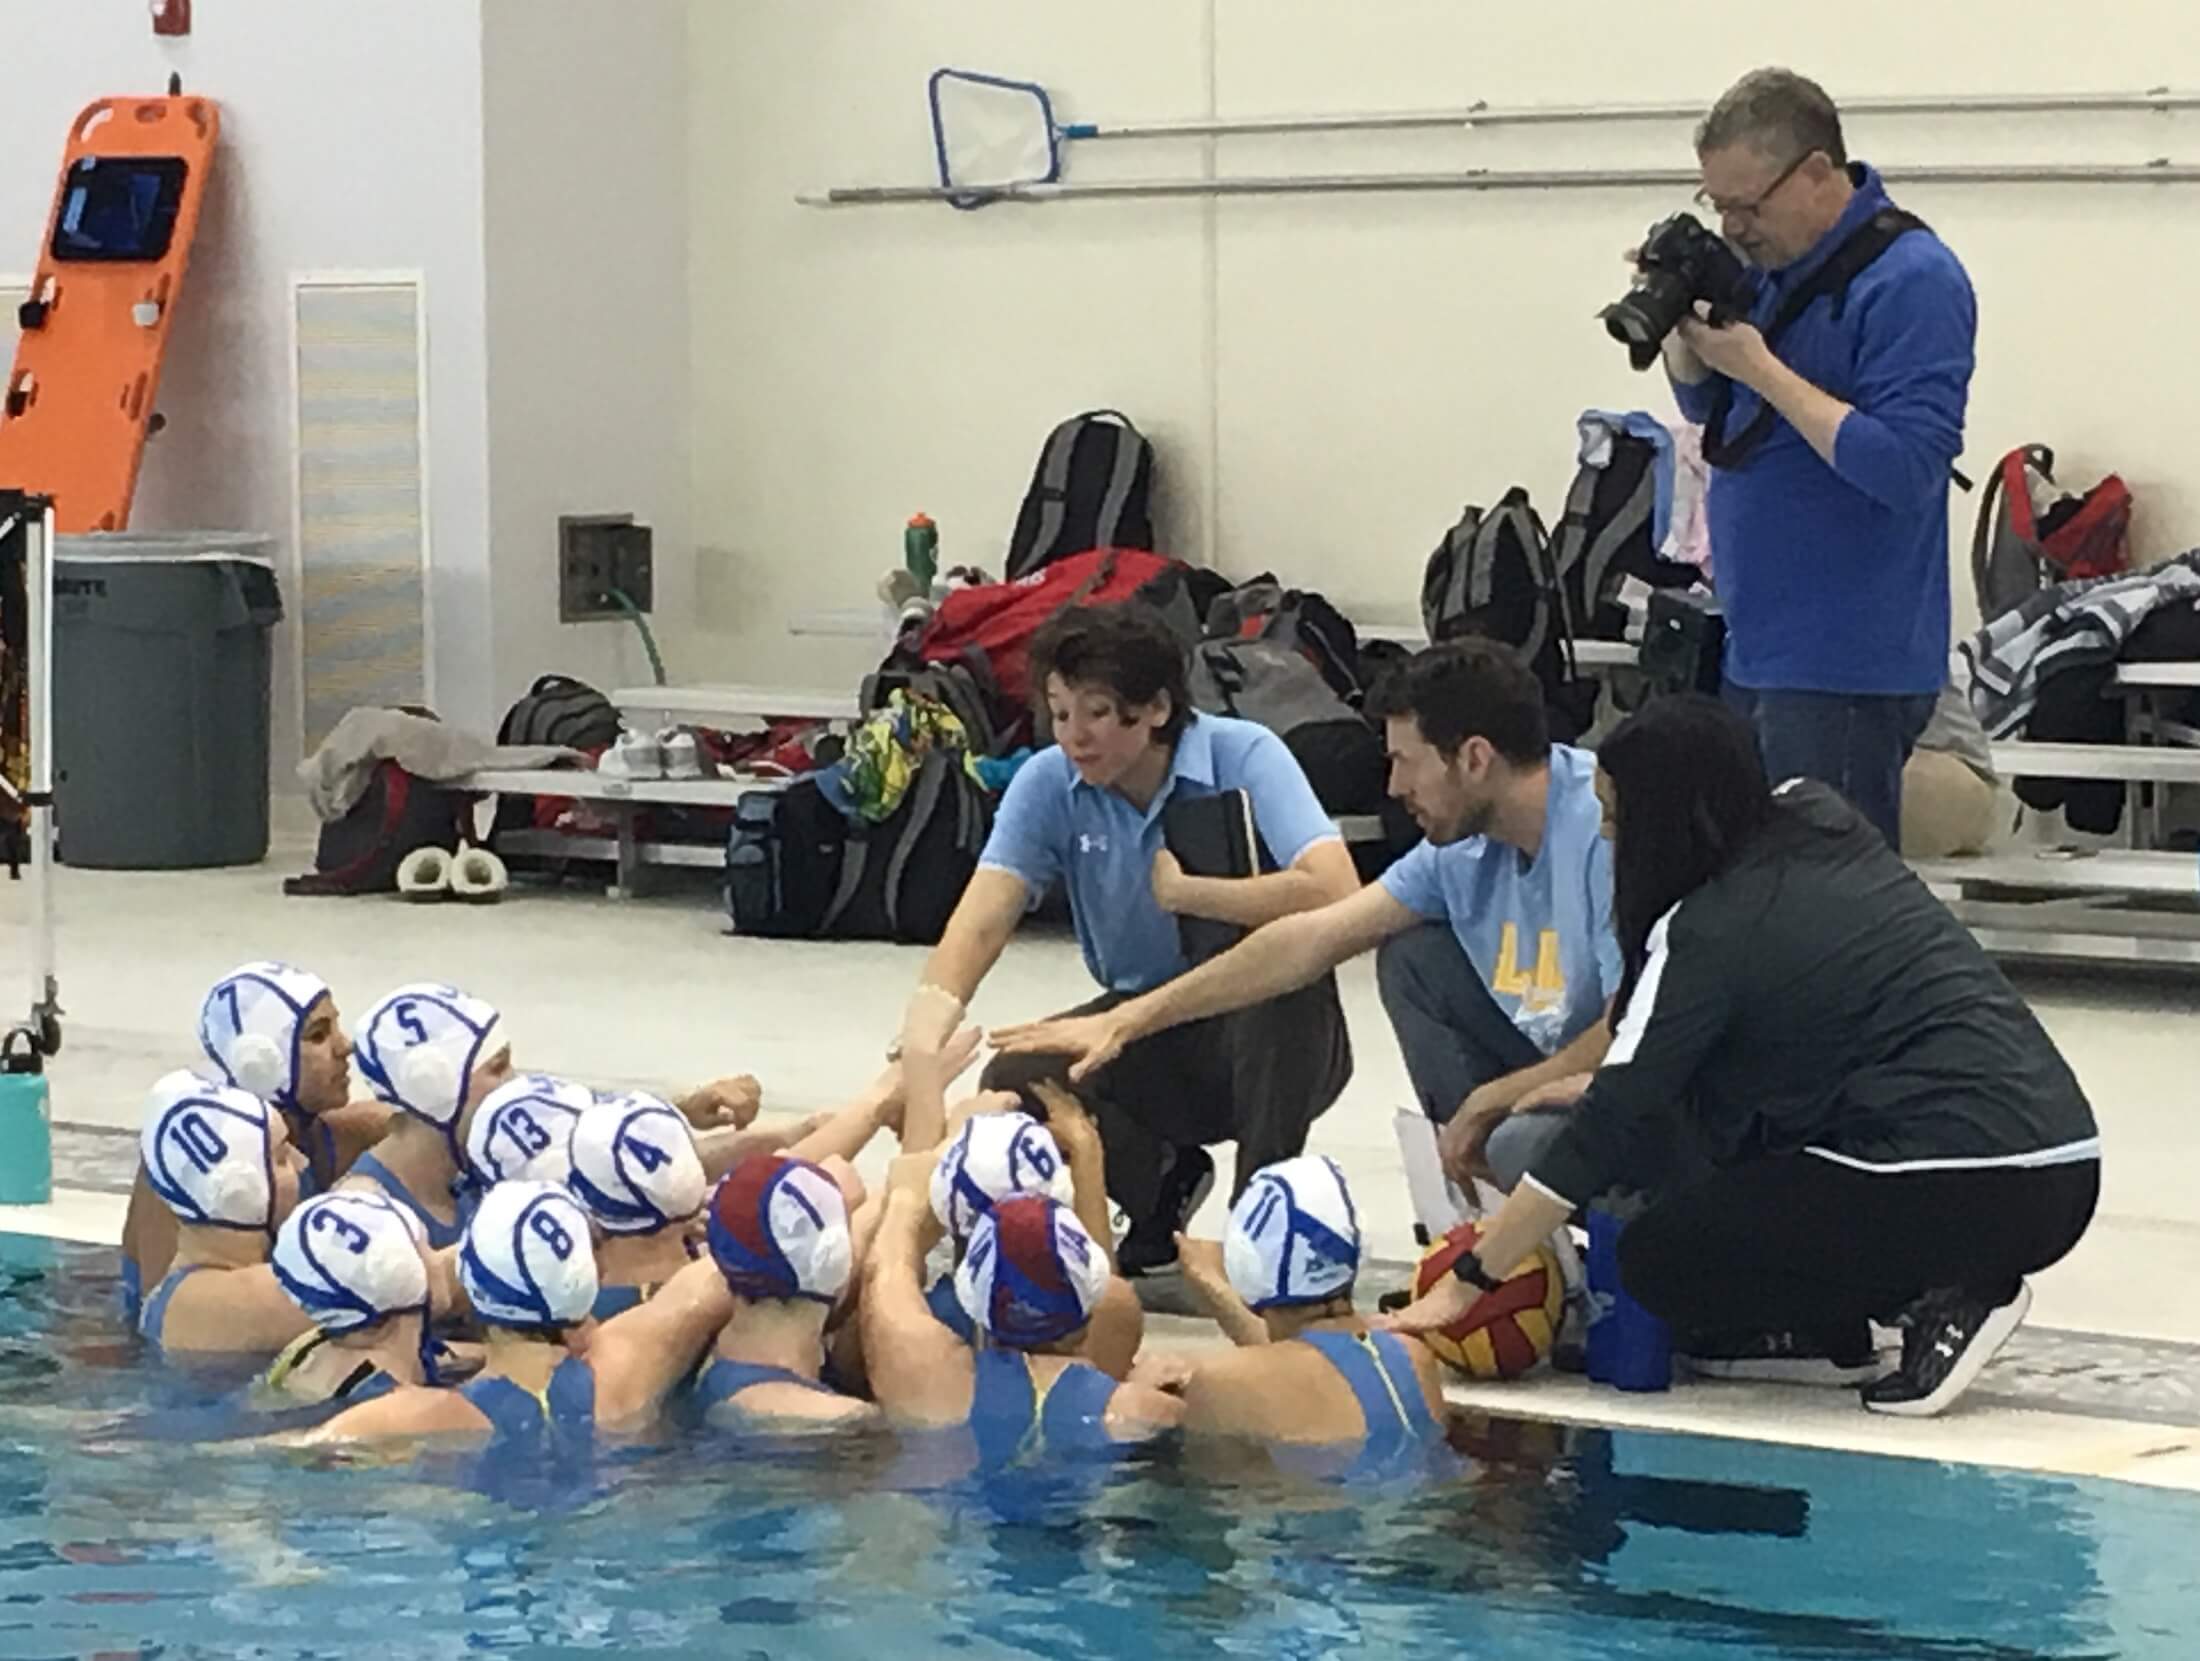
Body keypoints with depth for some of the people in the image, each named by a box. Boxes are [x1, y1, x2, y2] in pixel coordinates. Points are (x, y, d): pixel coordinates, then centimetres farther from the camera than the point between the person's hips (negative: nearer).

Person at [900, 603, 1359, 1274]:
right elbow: (981, 922, -17)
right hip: (1146, 1030, 4)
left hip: (1266, 1040, -4)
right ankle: (1164, 1177, 8)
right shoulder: (1049, 784, -6)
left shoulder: (1242, 755, -18)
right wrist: (917, 1049, -34)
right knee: (1015, 1081, -24)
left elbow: (1334, 892, -34)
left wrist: (1184, 890, -25)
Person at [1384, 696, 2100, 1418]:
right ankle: (1822, 1330, 12)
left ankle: (1935, 1302, -4)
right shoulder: (1815, 818, 12)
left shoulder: (1711, 931, -8)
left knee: (1658, 1260, 4)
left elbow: (1608, 1126, -7)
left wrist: (1467, 1281, -2)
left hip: (1961, 1194, -9)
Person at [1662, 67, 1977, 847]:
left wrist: (1759, 367, -21)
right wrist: (1679, 322, 1)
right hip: (1754, 649, 9)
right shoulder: (1772, 265, 10)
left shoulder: (1911, 281, -16)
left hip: (1845, 668, -9)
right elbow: (1704, 405, 22)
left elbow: (1905, 468, -23)